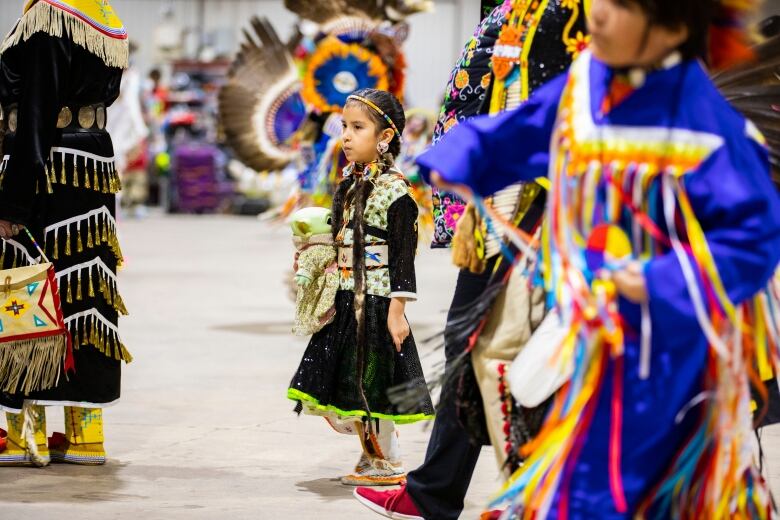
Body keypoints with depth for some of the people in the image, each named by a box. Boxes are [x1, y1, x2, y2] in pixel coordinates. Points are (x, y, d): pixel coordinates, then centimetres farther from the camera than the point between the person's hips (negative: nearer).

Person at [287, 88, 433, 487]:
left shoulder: (394, 189, -14)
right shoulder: (349, 185, 10)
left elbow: (403, 256, -15)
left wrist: (396, 311, -18)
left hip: (376, 304, -8)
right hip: (346, 303, 8)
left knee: (371, 383, -1)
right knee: (341, 381, 12)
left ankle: (389, 465, 13)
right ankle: (371, 458, 27)